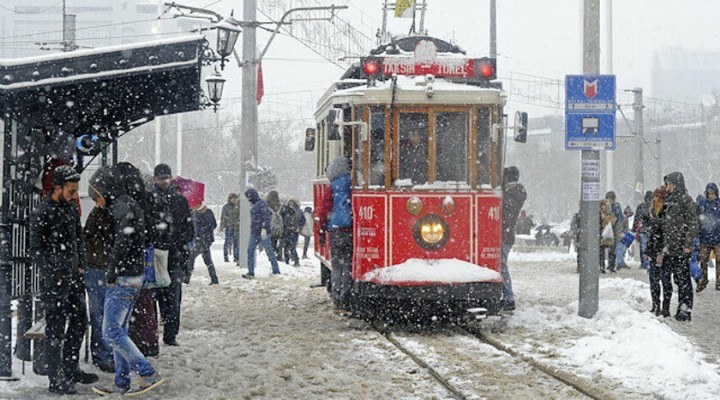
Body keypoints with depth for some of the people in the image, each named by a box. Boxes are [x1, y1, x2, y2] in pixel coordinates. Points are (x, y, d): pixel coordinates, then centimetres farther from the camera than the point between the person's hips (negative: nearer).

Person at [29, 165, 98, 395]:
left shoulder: (71, 208, 9)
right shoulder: (42, 214, -14)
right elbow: (36, 250, -13)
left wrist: (82, 266, 11)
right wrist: (54, 276, -16)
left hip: (74, 275, 8)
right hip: (55, 280, -8)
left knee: (79, 321, 14)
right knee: (56, 328, -4)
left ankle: (71, 369, 28)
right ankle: (56, 380, 1)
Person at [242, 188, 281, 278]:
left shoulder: (262, 203, -10)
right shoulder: (254, 205, 17)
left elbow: (266, 217, -18)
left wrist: (264, 229, -26)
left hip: (263, 233, -9)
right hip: (254, 233, 9)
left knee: (269, 251, -2)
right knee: (250, 251, 1)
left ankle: (276, 272, 4)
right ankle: (251, 273, 2)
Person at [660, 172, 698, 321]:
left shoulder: (686, 200, -7)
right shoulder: (670, 201, 17)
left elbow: (692, 224, -12)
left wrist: (688, 245, -18)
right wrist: (664, 251, 19)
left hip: (681, 249, -8)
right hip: (671, 249, 8)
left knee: (683, 279, -7)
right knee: (677, 279, 10)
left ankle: (686, 310, -5)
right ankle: (681, 309, 16)